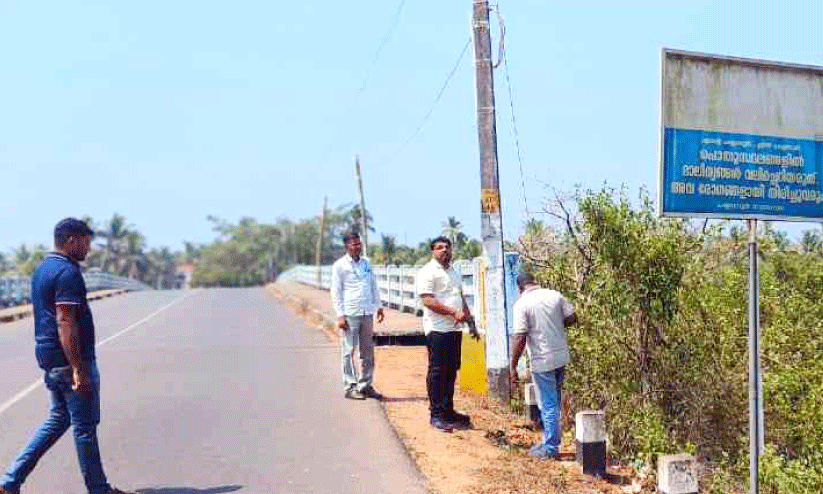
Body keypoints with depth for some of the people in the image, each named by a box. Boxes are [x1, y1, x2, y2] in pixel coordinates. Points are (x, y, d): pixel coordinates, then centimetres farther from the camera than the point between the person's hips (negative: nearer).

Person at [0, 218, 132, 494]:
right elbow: (65, 322, -24)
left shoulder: (42, 269, 14)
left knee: (58, 420, 19)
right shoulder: (67, 272, -18)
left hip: (48, 358, 10)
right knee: (85, 427, 2)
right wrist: (78, 369, -24)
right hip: (69, 360, -10)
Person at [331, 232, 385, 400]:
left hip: (367, 313, 6)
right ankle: (350, 387, 3)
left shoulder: (366, 263, 15)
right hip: (350, 315, -5)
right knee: (349, 351, -3)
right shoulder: (339, 265, -1)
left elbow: (374, 286, 23)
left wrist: (378, 306, 16)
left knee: (368, 351, 8)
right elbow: (336, 292, -3)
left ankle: (365, 385, 16)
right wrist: (340, 315, -9)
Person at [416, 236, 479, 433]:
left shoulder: (454, 272, 20)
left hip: (455, 328, 8)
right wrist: (454, 313, -19)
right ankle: (436, 415, 2)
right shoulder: (428, 272, -6)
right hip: (438, 329, -8)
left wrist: (471, 323, 19)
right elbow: (428, 301, -16)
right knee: (437, 372, -3)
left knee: (451, 370, 12)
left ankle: (448, 411, 22)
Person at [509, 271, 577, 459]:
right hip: (561, 357, 6)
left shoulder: (522, 304, -13)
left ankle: (551, 447, 12)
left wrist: (513, 367, -11)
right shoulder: (555, 295, 2)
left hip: (542, 361, -6)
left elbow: (520, 338, -17)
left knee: (548, 404, 3)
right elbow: (572, 318, 5)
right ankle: (551, 439, 29)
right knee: (554, 401, 19)